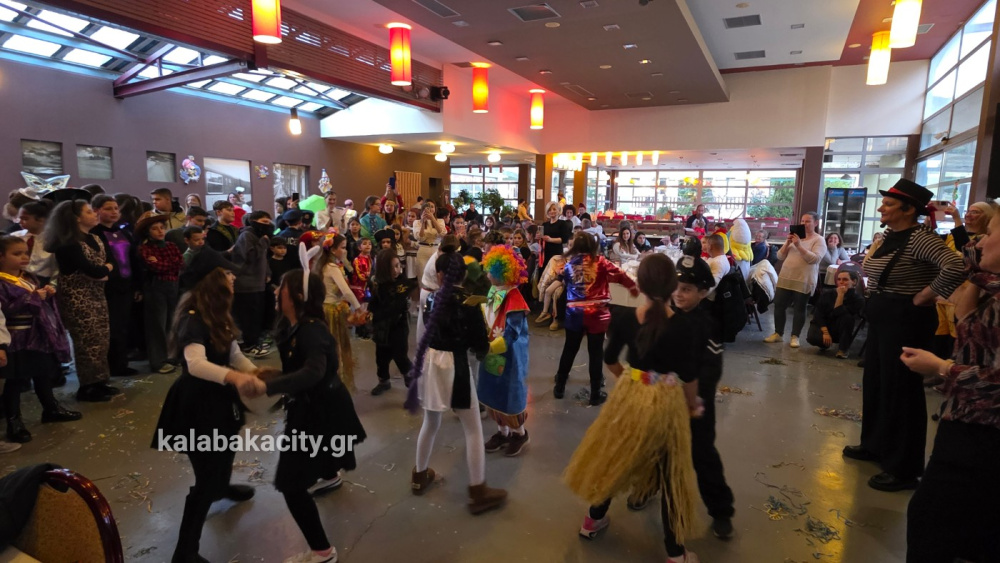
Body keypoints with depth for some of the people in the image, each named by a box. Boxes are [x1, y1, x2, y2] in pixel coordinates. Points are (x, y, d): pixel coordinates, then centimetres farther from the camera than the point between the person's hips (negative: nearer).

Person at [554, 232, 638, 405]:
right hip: (596, 314, -2)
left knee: (569, 350, 17)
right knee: (595, 353, 7)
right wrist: (633, 287, 12)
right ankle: (595, 394, 16)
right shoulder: (600, 262, -5)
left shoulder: (568, 263, 2)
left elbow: (562, 282, 13)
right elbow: (619, 275, -4)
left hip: (574, 314, 2)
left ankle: (560, 387, 28)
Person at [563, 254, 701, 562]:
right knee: (670, 470, 15)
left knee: (615, 456, 24)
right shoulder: (685, 327, -20)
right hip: (667, 402, -2)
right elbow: (689, 377, -11)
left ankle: (593, 519, 43)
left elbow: (610, 360, 1)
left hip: (630, 395, 3)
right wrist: (692, 404, 9)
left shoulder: (623, 317, -12)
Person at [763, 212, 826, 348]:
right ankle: (778, 334, 17)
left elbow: (814, 259, -18)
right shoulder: (795, 236, 12)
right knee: (779, 306, 6)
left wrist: (799, 245, -23)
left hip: (804, 281, -5)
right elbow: (780, 256, 7)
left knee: (799, 309, 4)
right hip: (785, 278, 5)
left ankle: (795, 337, 13)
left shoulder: (819, 240, -2)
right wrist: (787, 243, -8)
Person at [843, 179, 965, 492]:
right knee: (874, 383, 18)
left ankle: (904, 469, 12)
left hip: (906, 320, -10)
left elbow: (955, 266, -35)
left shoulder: (920, 237, -18)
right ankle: (874, 445, 34)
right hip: (881, 317, 10)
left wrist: (926, 297, -23)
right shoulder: (888, 236, 9)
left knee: (900, 389, -1)